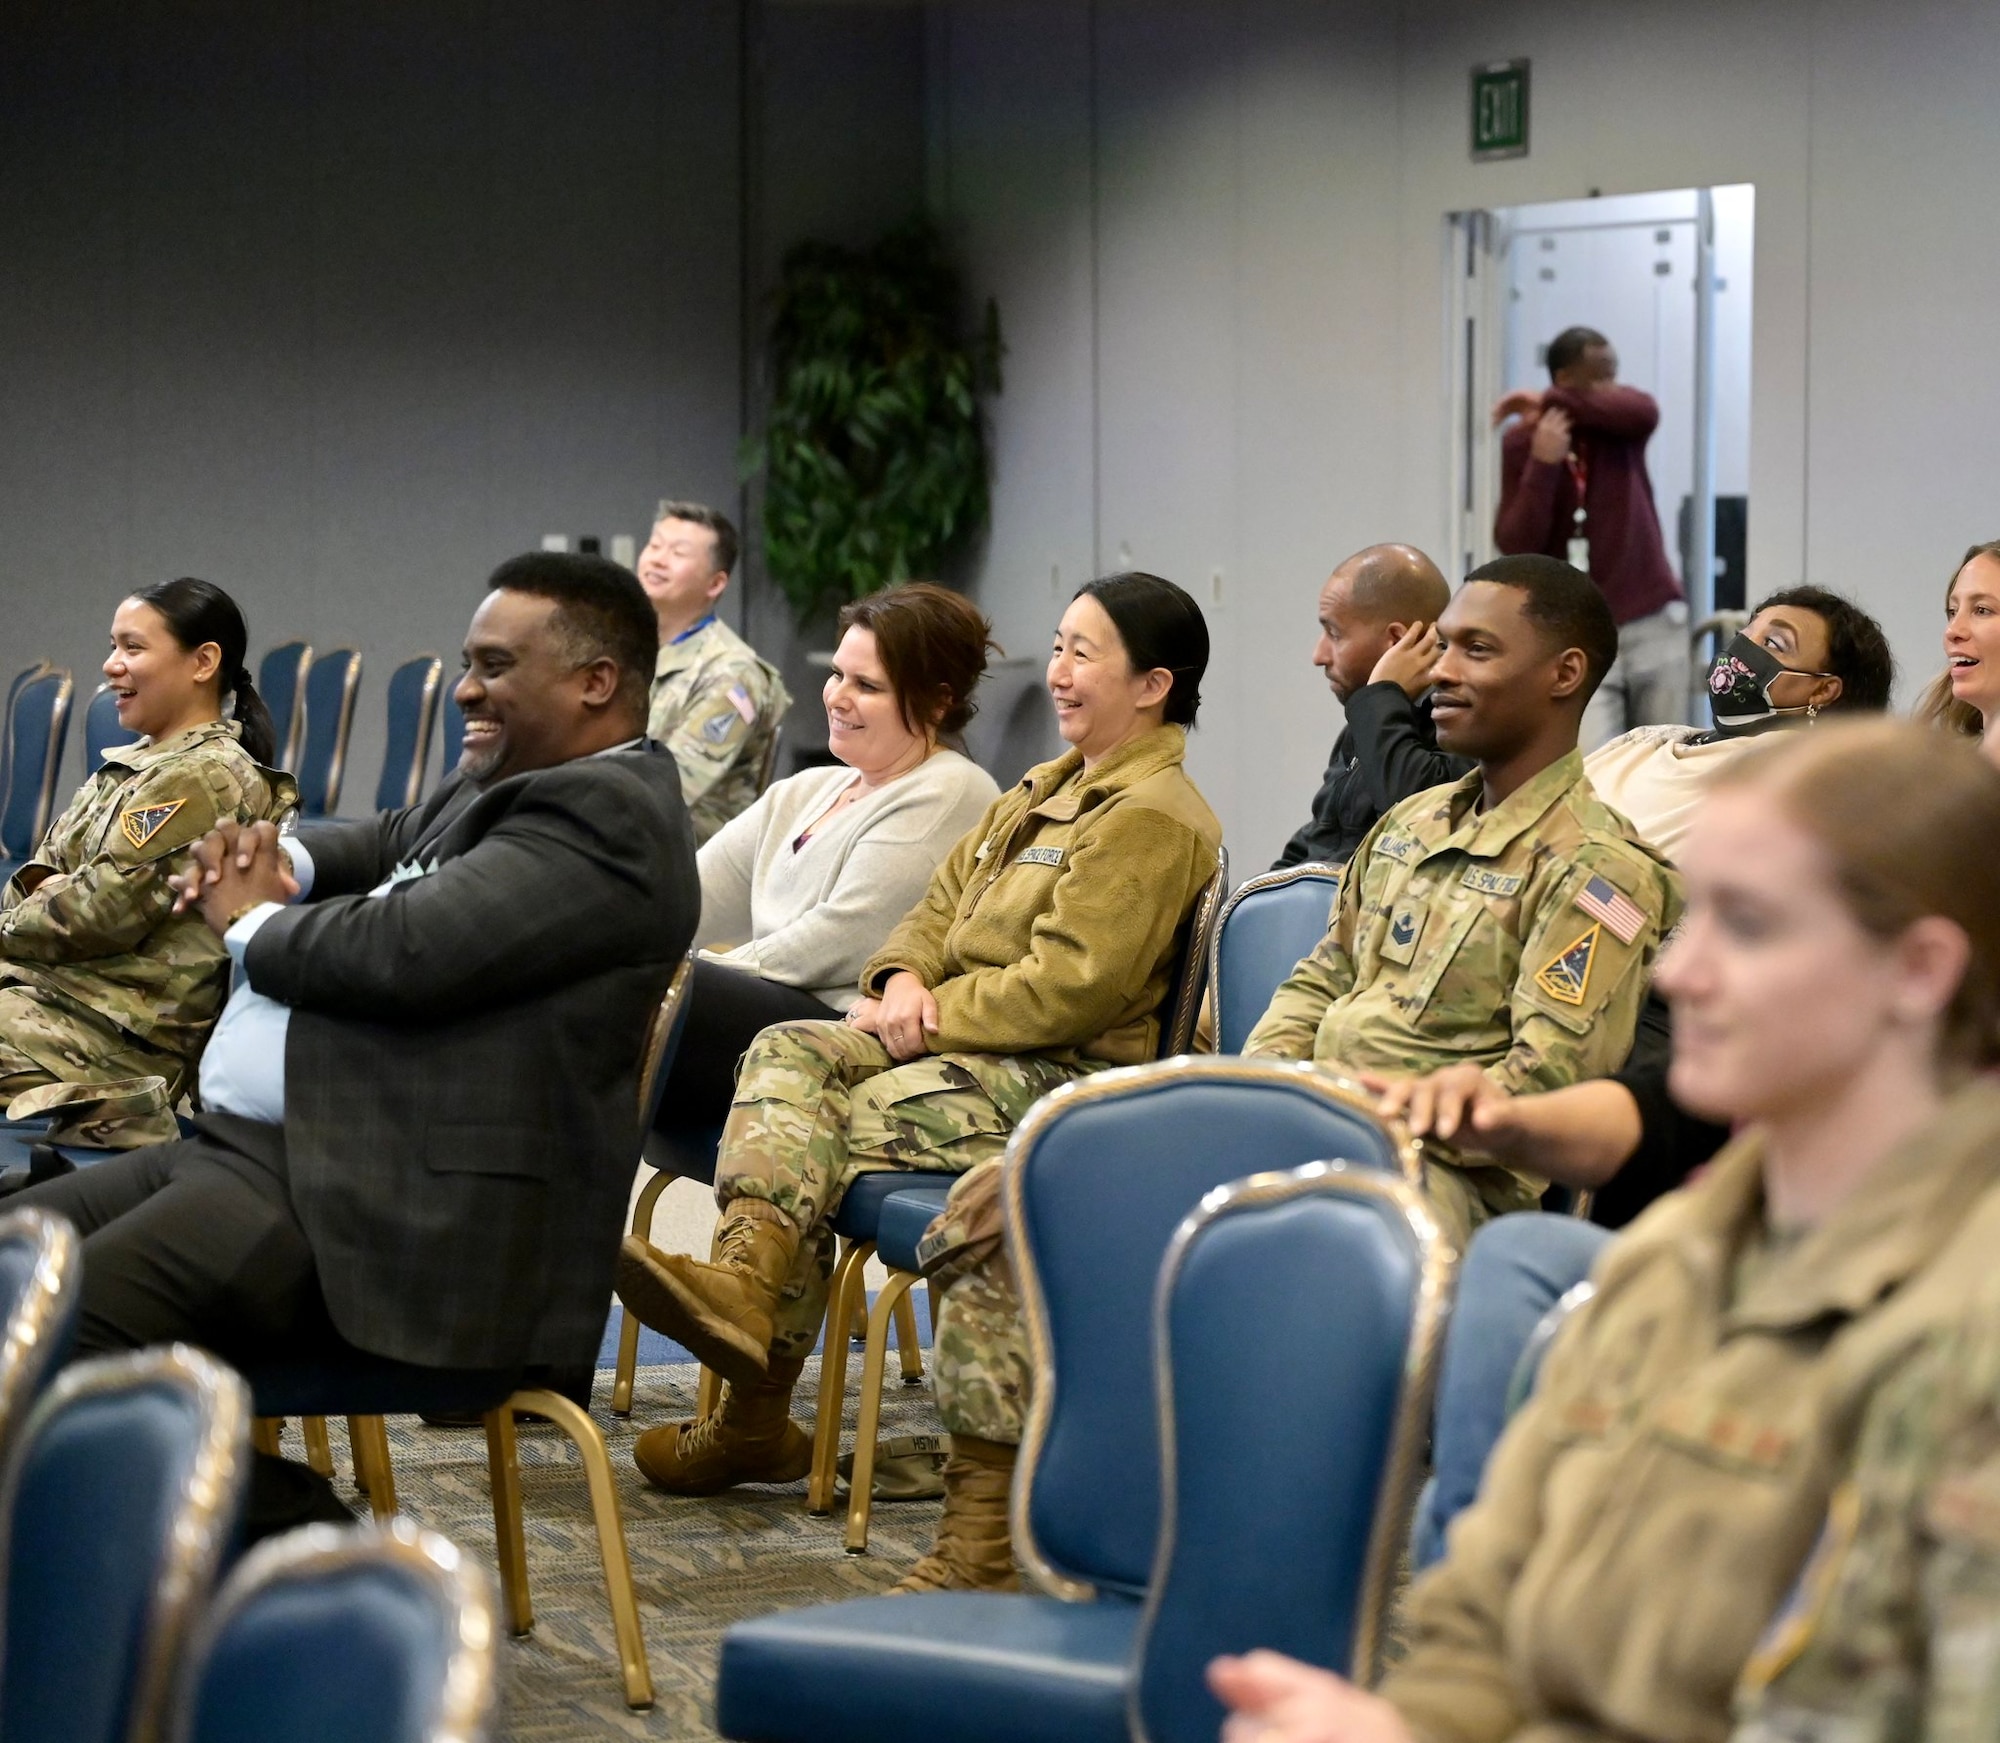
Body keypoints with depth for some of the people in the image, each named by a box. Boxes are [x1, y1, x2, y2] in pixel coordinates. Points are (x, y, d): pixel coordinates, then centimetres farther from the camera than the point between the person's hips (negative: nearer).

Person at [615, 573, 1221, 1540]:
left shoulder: (1152, 817, -10)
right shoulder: (1046, 790, 23)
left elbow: (1071, 986, -19)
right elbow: (942, 904, 24)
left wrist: (933, 1018, -14)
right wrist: (906, 978, 1)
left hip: (1065, 1073, -10)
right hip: (971, 1044, 10)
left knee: (848, 1115, -27)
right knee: (790, 1051, -11)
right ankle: (747, 1277, -28)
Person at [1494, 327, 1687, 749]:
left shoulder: (1622, 422, 2)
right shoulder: (1522, 444, -4)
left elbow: (1644, 411, -24)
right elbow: (1515, 543, -11)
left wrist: (1552, 401, -22)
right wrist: (1542, 465, -23)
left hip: (1655, 623, 3)